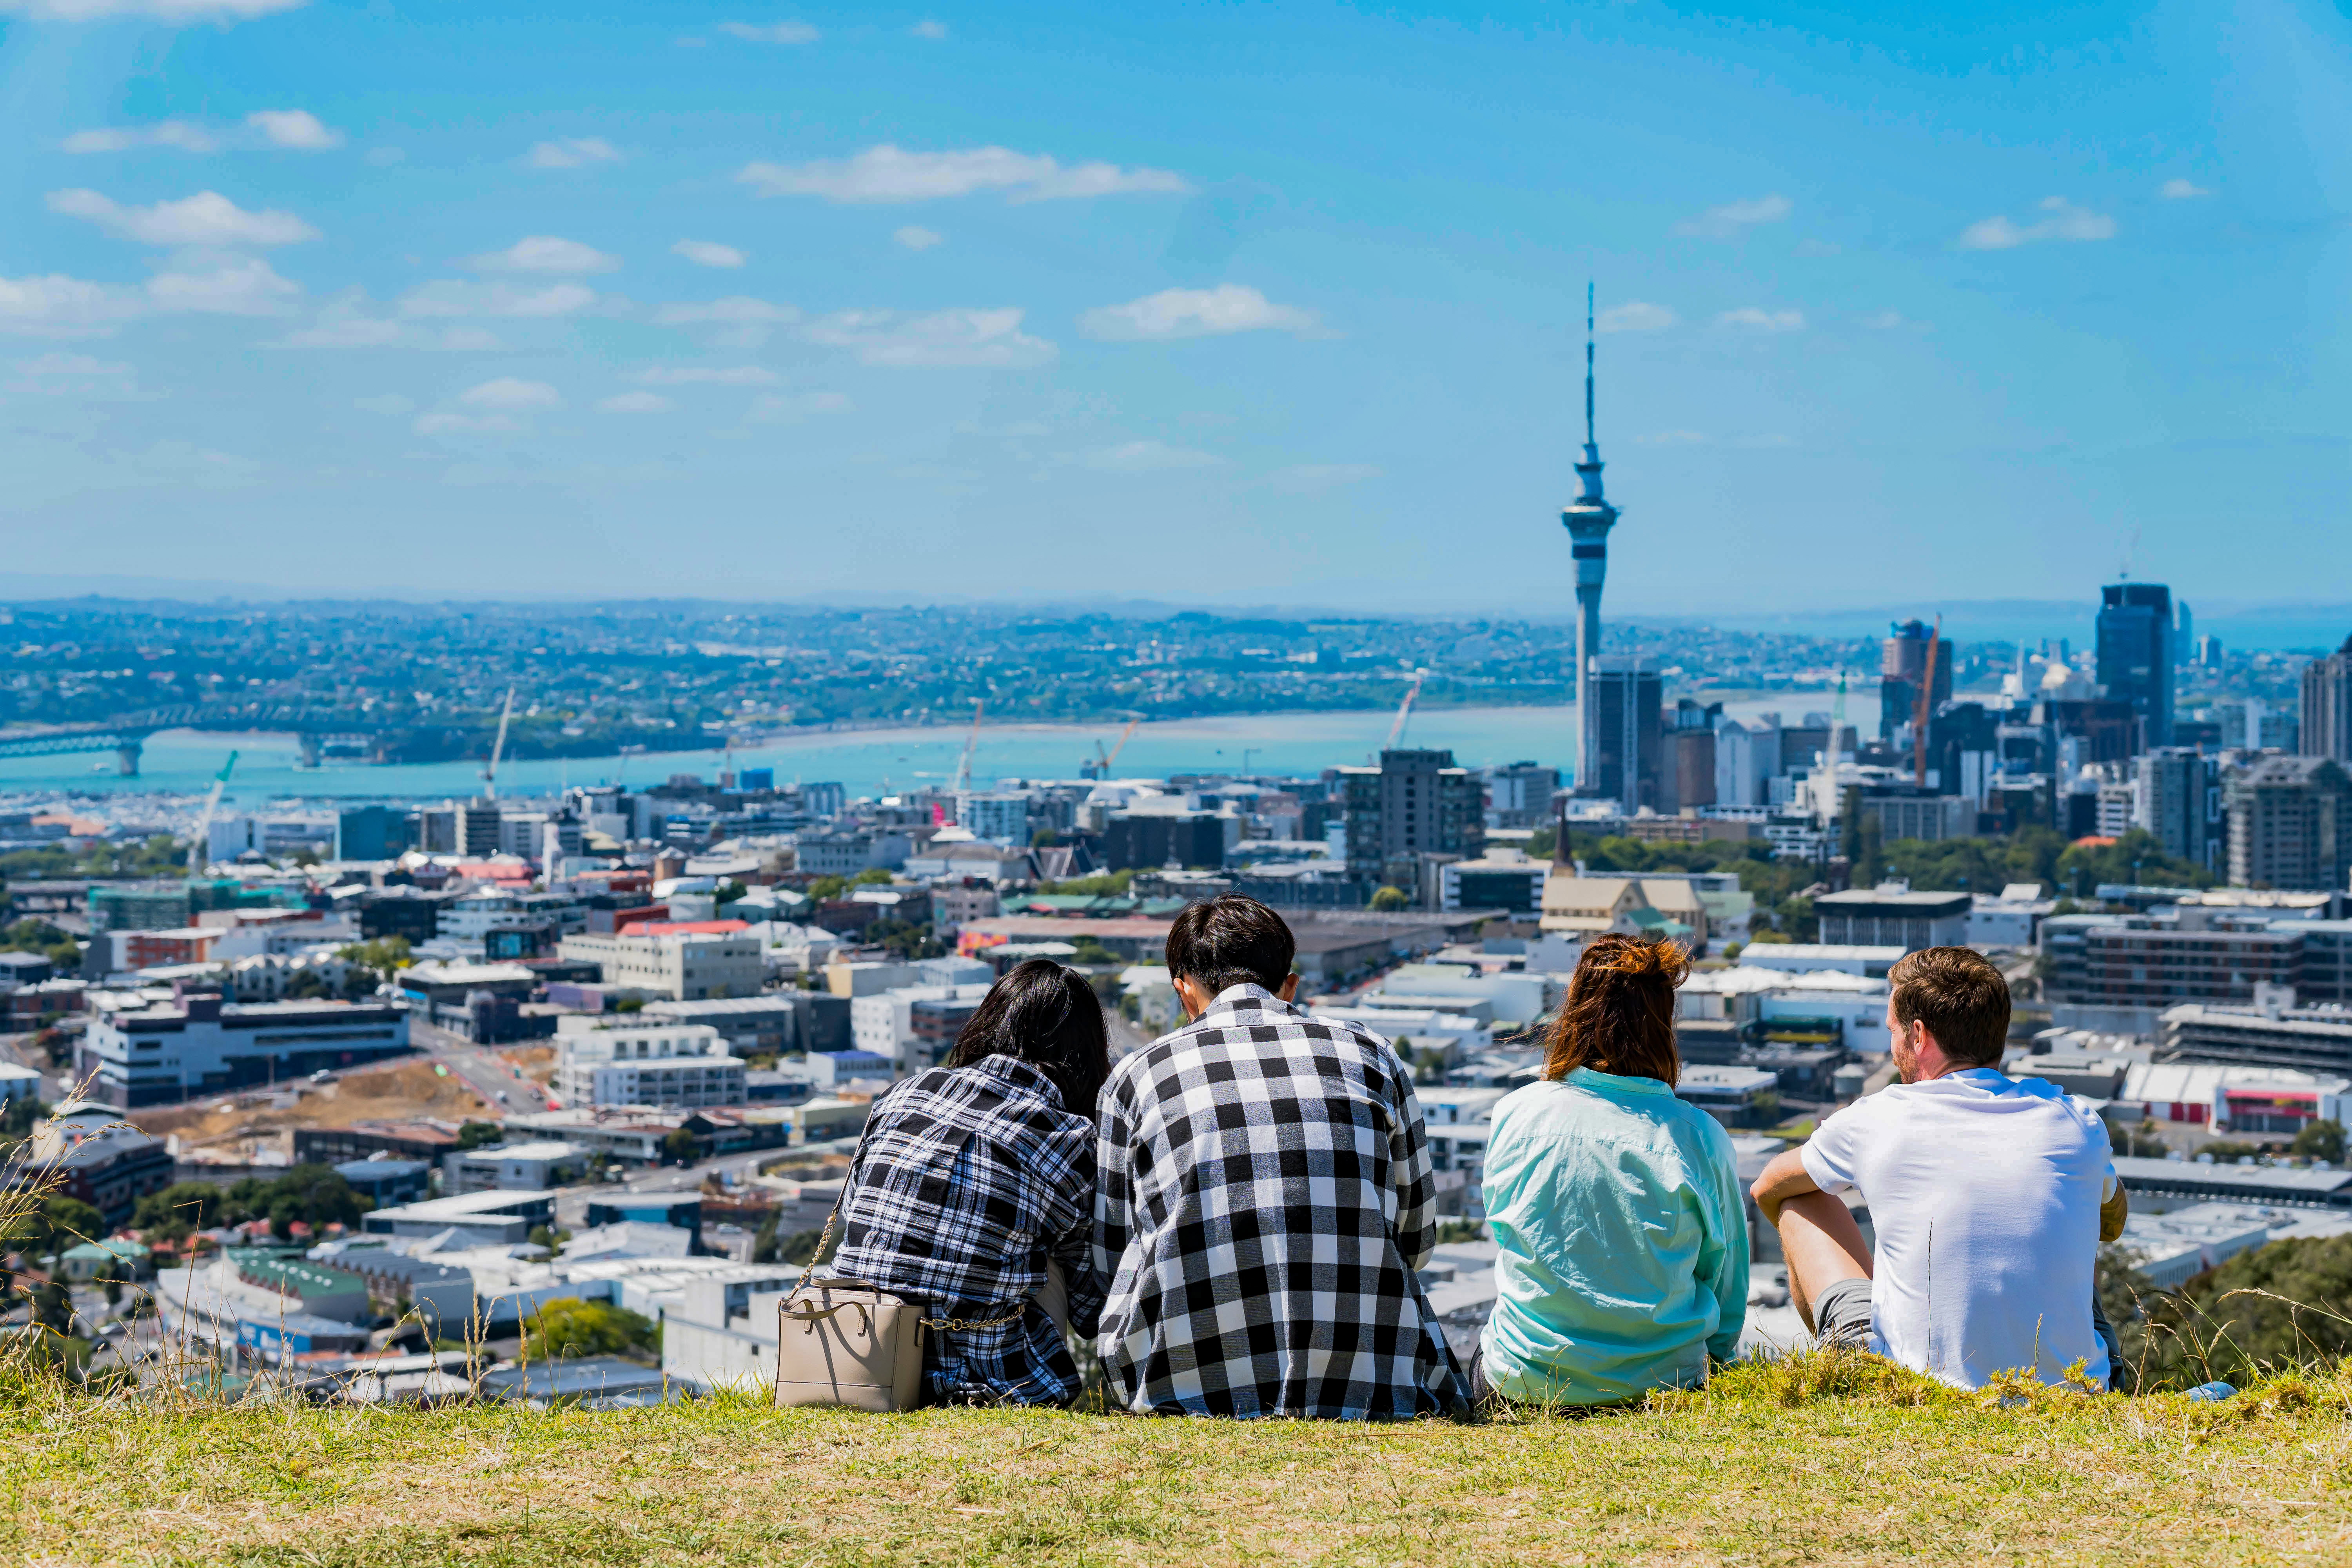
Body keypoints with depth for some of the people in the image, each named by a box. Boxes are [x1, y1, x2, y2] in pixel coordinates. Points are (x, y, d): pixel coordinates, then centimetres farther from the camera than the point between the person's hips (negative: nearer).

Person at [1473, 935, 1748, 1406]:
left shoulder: (1515, 1114, -5)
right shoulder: (1701, 1137, -9)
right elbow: (1728, 1287, 2)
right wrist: (1716, 1353, 21)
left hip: (1523, 1380, 1)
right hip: (1663, 1379, 0)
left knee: (1483, 1355, 33)